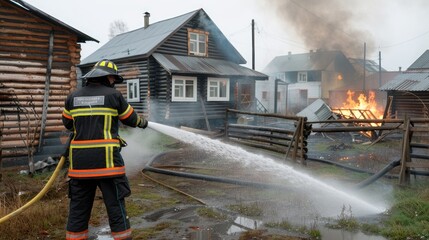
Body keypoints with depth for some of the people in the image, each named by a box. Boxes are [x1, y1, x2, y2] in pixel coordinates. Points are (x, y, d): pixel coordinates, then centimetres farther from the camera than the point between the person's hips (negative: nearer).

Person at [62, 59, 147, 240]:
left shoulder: (73, 97, 9)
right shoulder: (113, 95, -2)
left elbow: (68, 124, 21)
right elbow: (131, 119, 10)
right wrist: (142, 122, 30)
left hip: (79, 160, 4)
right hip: (106, 159, -4)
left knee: (79, 205, 14)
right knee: (115, 204, 4)